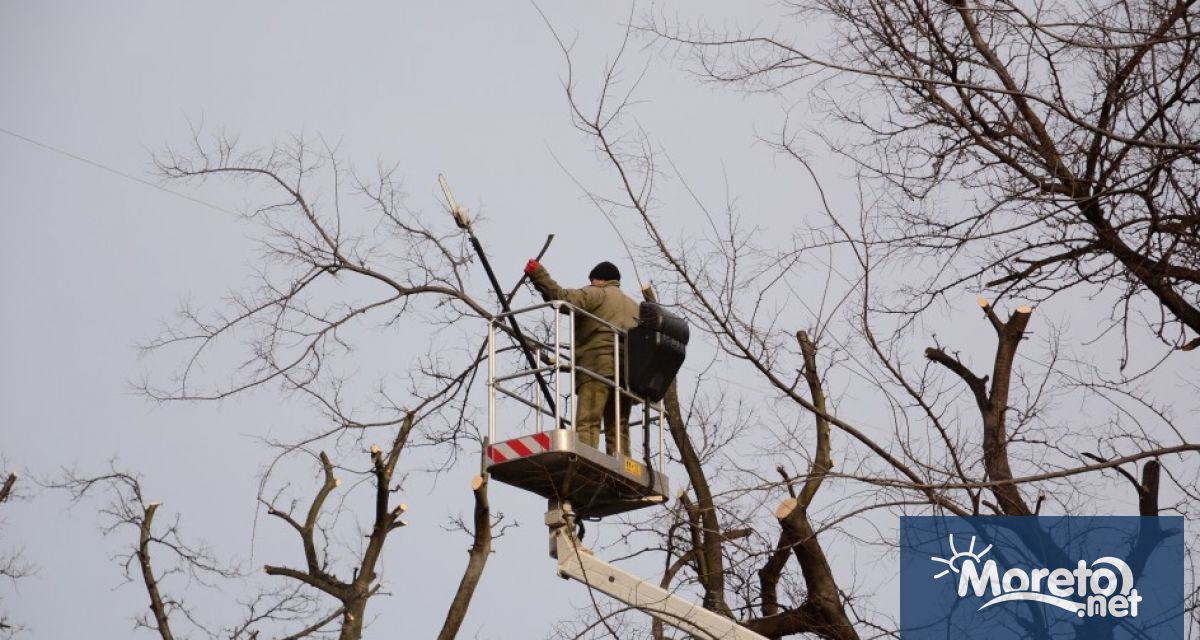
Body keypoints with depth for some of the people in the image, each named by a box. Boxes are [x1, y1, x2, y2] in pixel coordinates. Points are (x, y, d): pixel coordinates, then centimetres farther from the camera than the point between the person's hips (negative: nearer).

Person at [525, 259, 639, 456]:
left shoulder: (595, 294, 10)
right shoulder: (634, 306, 32)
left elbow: (564, 298, -7)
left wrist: (539, 276, -5)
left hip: (597, 366, -6)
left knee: (587, 422, -15)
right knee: (618, 428, 2)